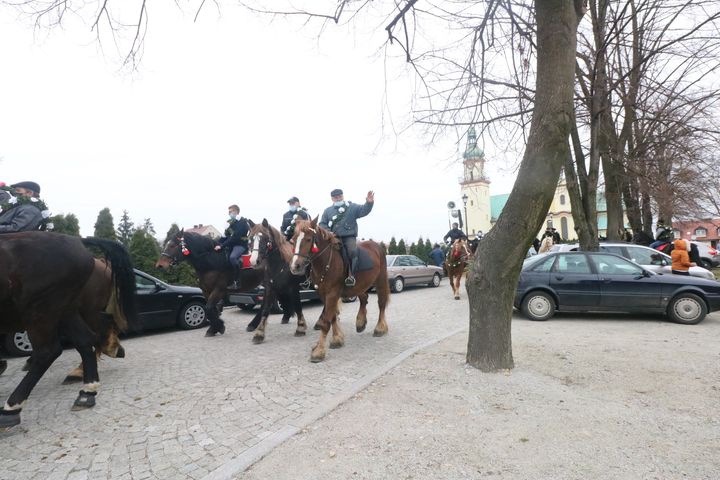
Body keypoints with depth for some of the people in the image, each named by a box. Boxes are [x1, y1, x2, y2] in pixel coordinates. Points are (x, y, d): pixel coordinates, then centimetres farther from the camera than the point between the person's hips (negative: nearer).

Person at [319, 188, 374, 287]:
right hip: (334, 237, 3)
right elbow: (322, 224, 16)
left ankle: (351, 275, -25)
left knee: (352, 251, -30)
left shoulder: (352, 207, 12)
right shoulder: (328, 210, 19)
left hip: (349, 236, -2)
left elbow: (363, 210, -3)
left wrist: (369, 203, -24)